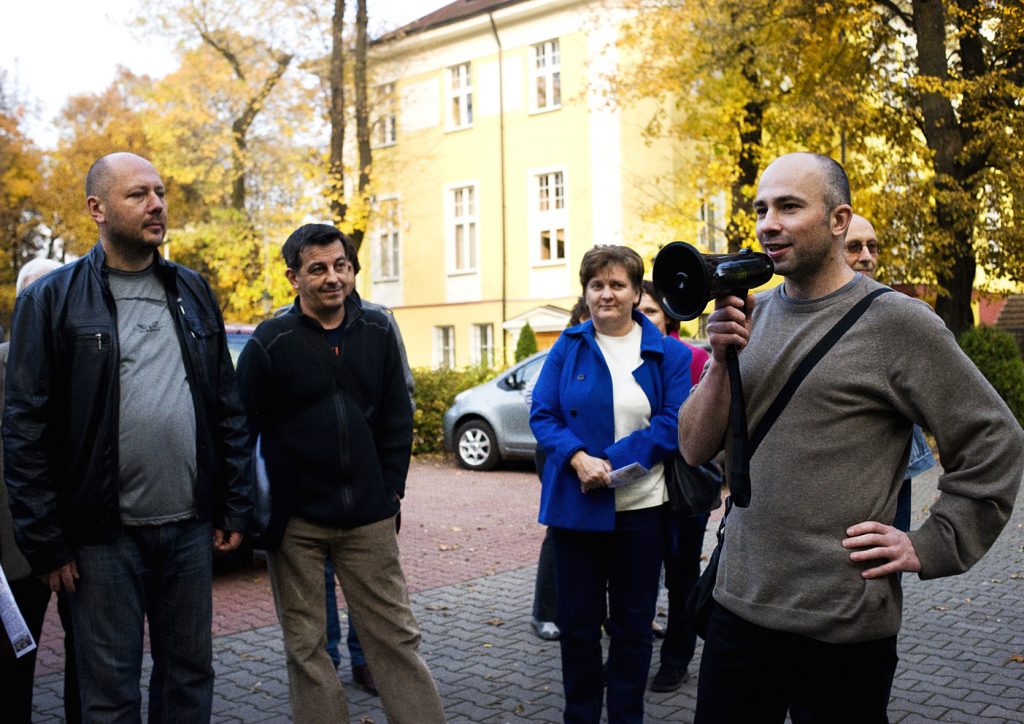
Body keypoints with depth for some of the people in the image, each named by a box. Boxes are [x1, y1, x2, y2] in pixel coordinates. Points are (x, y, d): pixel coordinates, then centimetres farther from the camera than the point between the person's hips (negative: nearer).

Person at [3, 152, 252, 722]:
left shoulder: (193, 292, 9)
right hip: (105, 534, -3)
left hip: (191, 526, 4)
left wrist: (236, 505, 7)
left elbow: (228, 408, 10)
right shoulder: (52, 301, -3)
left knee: (190, 675, 14)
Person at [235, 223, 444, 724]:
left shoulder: (377, 332, 4)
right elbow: (240, 429, -4)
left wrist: (391, 488, 6)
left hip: (368, 517, 2)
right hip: (295, 521, -2)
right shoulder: (271, 342, -6)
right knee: (305, 645, 8)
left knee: (396, 635, 8)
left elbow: (396, 418, 9)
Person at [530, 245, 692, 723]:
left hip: (641, 506, -1)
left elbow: (672, 424, -8)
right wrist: (578, 458, -19)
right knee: (577, 620, 10)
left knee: (633, 621, 12)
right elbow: (543, 414, -1)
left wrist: (610, 462, -18)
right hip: (576, 504, 1)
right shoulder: (567, 348, 3)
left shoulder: (667, 353, 0)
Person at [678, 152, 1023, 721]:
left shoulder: (896, 322, -9)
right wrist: (723, 359, -11)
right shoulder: (751, 315, 6)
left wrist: (929, 548, -7)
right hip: (738, 606, 5)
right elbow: (695, 449, 3)